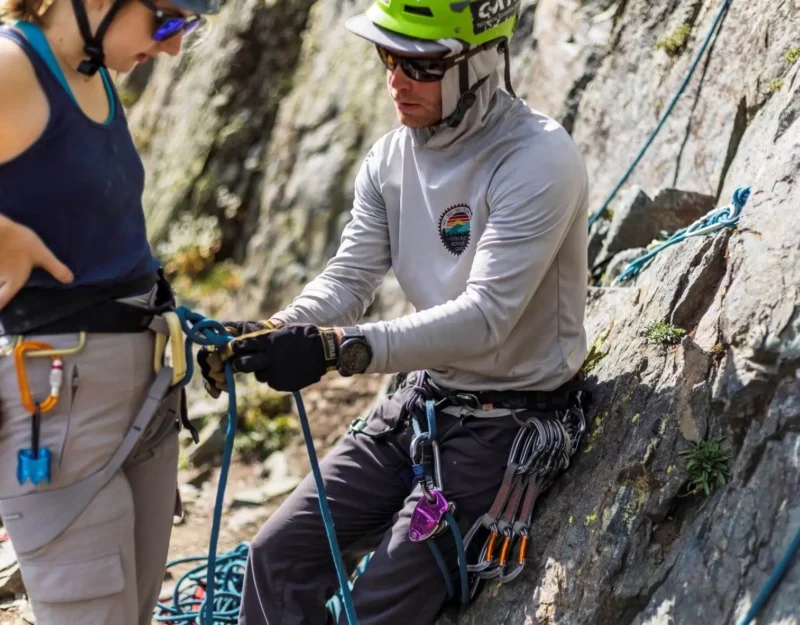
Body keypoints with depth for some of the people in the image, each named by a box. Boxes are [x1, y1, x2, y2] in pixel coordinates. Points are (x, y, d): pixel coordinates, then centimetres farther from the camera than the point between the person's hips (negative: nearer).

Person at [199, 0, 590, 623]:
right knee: (277, 556, 2)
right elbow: (346, 280, -3)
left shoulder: (537, 159, -23)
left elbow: (485, 317, -31)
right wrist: (272, 334, -25)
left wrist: (337, 348, -41)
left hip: (508, 418, -7)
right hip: (422, 398, 7)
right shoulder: (391, 158, 0)